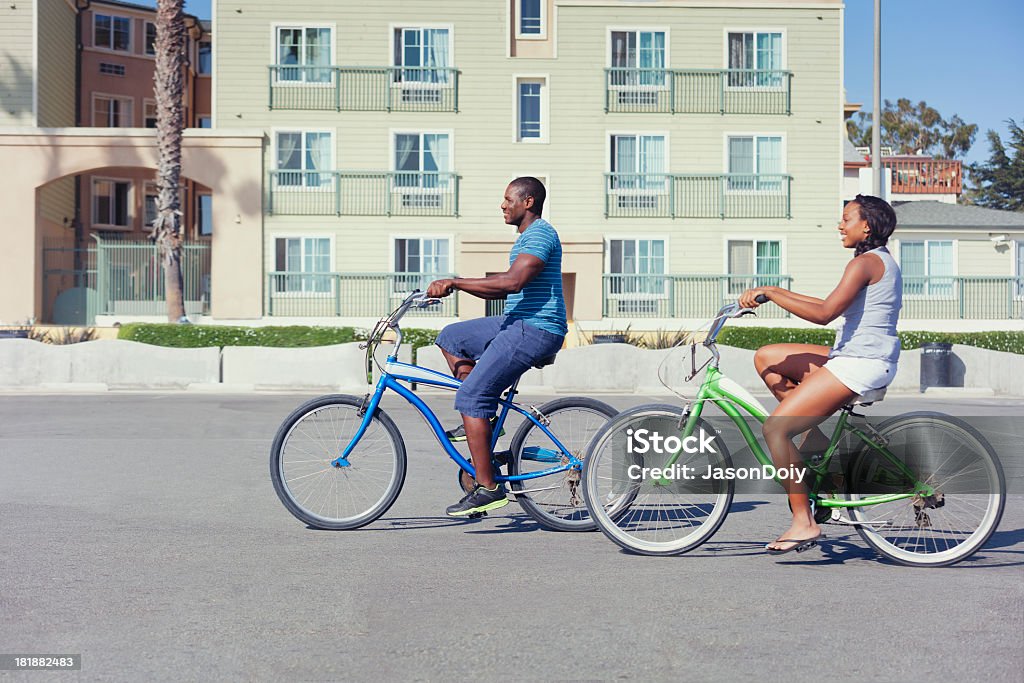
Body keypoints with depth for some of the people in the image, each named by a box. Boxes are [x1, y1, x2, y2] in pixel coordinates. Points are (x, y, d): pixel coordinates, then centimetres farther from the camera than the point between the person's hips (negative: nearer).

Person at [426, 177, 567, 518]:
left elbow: (512, 283, -27)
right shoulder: (528, 237, 22)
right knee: (450, 337, 17)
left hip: (536, 330, -11)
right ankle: (484, 418, 12)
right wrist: (453, 285, 12)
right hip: (517, 323, 11)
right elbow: (506, 288, 22)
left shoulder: (540, 234, -13)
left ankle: (488, 488, -14)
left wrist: (454, 282, -24)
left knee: (470, 397, -15)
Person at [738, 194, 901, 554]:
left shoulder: (865, 263, -14)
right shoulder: (881, 261, 18)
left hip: (860, 364, -10)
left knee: (774, 428, -14)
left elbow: (824, 313, -23)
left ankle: (804, 522, -10)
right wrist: (777, 292, 15)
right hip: (855, 358, 10)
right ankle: (814, 436, 11)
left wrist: (769, 293, -17)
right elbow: (834, 308, 20)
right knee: (766, 358, 14)